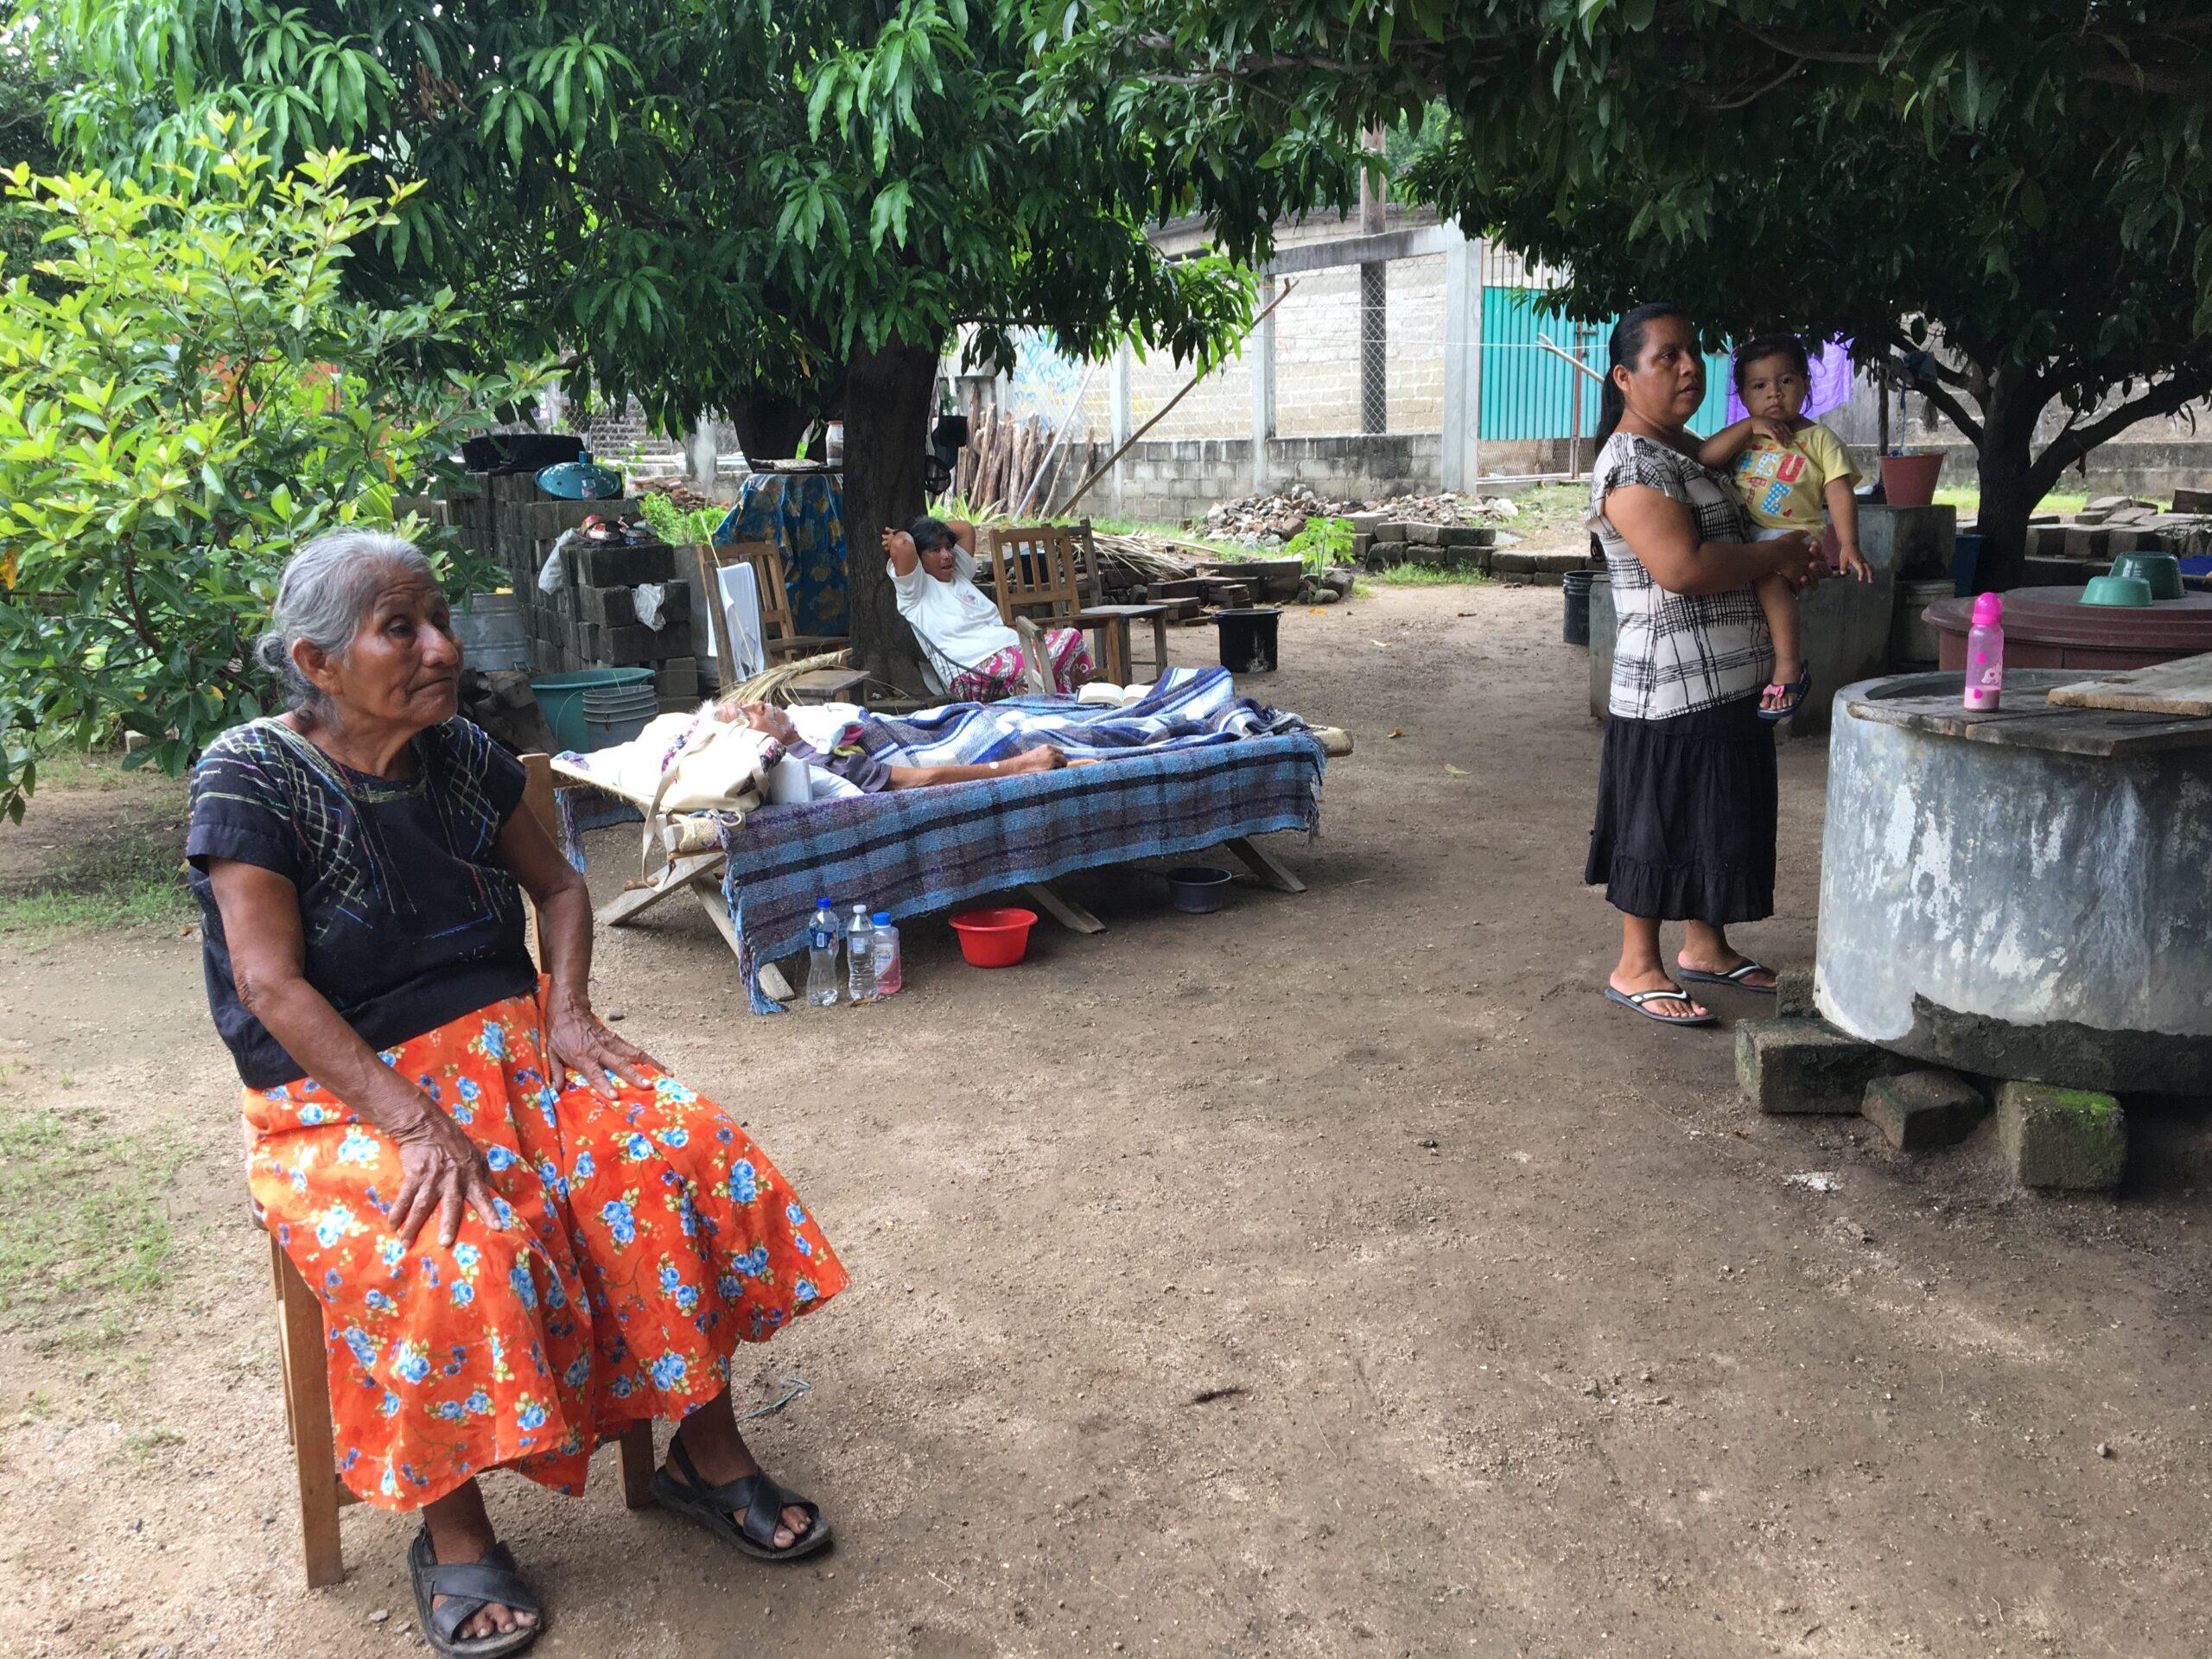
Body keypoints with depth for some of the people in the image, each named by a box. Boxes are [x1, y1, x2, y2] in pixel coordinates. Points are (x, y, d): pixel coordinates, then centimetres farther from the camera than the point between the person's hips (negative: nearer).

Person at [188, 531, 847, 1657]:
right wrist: (413, 1122, -27)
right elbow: (271, 984, -18)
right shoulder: (250, 779, -11)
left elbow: (559, 888, 18)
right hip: (344, 1093, -5)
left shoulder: (461, 755, 6)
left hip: (508, 1045, 5)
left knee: (681, 1153, -18)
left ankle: (708, 1455, -4)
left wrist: (568, 1010, -1)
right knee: (461, 1253, -33)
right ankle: (451, 1533, -9)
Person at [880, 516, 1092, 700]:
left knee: (1070, 637, -8)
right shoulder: (916, 589, 2)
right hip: (970, 670, -9)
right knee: (1033, 669, -36)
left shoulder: (960, 576, 28)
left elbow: (966, 528, 37)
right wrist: (900, 536, 7)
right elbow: (902, 545, -15)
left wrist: (930, 527, 29)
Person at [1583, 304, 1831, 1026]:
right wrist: (1777, 555, -13)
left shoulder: (1689, 450, 15)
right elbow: (1684, 567, -27)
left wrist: (1799, 559, 5)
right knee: (1659, 817, -1)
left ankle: (1704, 945, 30)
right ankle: (1636, 966, 10)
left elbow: (1736, 535, 27)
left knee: (1717, 814, 17)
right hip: (1672, 683, -10)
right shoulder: (1631, 463, -16)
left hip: (1730, 680, 10)